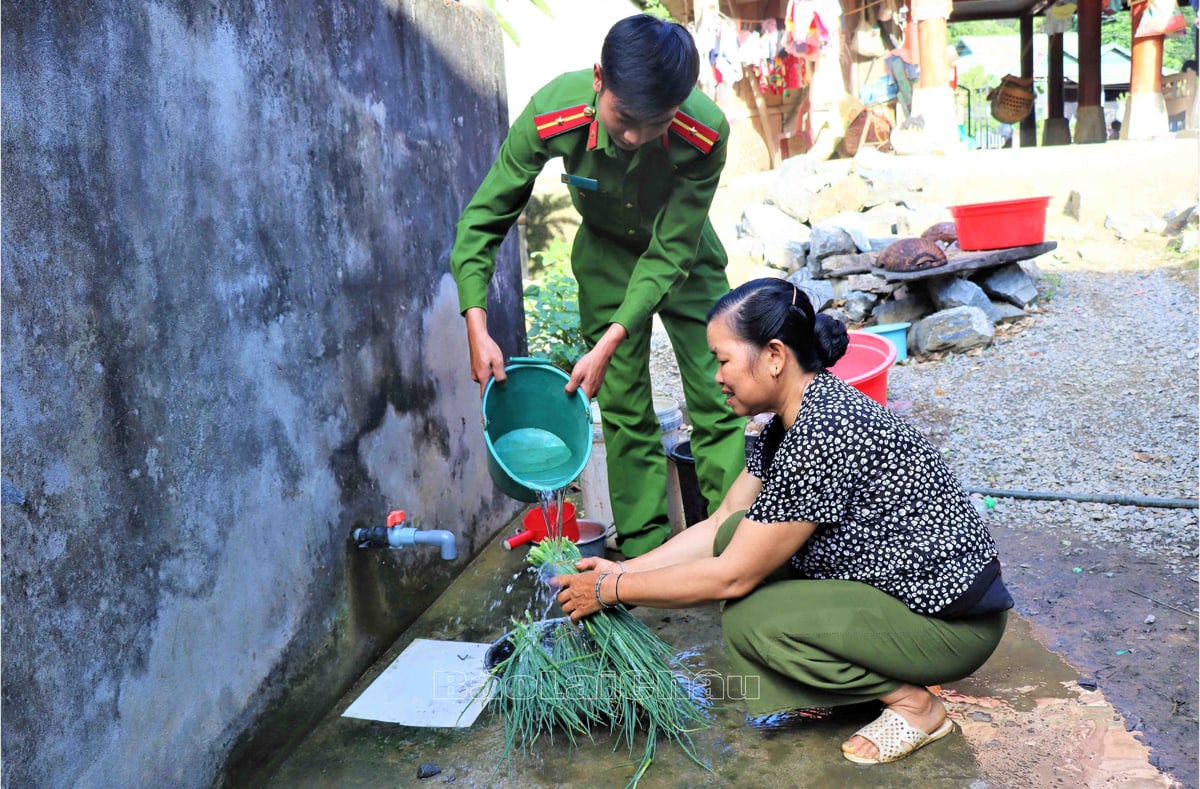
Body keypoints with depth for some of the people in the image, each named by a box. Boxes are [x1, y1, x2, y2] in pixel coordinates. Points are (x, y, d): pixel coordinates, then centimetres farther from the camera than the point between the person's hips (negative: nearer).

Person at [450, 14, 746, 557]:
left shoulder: (706, 134, -35)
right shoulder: (551, 116, -33)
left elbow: (669, 251, -30)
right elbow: (484, 216, -23)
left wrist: (609, 345, -36)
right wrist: (477, 328, -32)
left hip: (681, 252, 0)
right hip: (606, 253, 1)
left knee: (716, 395, -4)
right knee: (622, 405, 0)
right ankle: (644, 545, 11)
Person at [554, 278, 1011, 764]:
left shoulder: (821, 433, -28)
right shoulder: (789, 421, 1)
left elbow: (731, 576, -23)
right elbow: (719, 527, 7)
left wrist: (611, 590, -14)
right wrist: (623, 569, 1)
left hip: (952, 620, -9)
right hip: (885, 580, 9)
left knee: (749, 622, -22)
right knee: (738, 536, -1)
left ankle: (913, 703, -3)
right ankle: (835, 681, 8)